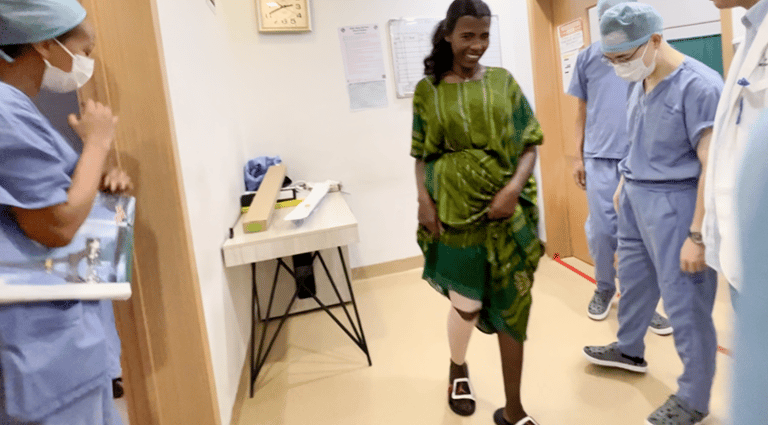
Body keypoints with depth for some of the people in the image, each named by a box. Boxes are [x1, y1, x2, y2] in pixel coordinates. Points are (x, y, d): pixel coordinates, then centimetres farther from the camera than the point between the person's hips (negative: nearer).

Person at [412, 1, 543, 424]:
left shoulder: (503, 82, 3)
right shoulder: (428, 90, 1)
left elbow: (530, 143, 2)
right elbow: (422, 155, 3)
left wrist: (515, 186, -15)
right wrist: (424, 200, -11)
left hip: (505, 212, 2)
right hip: (456, 212, -1)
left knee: (512, 305, 6)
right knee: (467, 305, 6)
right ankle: (458, 367, 42)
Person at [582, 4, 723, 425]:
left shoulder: (699, 86, -20)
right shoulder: (639, 83, 6)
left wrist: (697, 235, -21)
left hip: (674, 203, -8)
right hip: (636, 197, 8)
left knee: (685, 302, 2)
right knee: (632, 278, 22)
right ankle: (629, 350, 45)